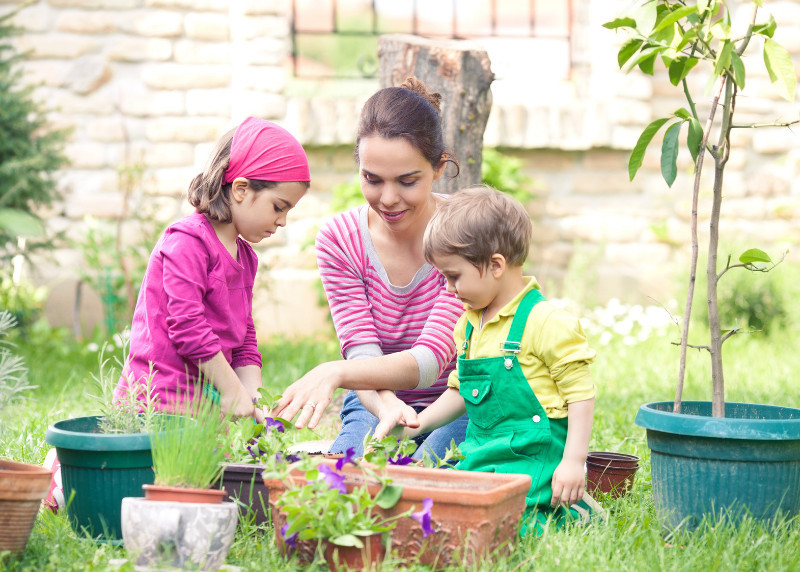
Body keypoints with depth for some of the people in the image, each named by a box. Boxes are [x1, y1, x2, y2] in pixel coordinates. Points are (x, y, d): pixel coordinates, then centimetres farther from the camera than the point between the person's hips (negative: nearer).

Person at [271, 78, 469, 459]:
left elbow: (430, 360, -26)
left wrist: (336, 372, -44)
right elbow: (361, 353, -16)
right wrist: (387, 407, -41)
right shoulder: (339, 239, -7)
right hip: (375, 405, 1)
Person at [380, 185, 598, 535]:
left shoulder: (546, 323, -13)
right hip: (481, 454, 9)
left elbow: (580, 393, -12)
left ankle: (566, 512, 1)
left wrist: (573, 461, -16)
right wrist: (420, 422, 13)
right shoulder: (467, 325, 14)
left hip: (532, 458, -9)